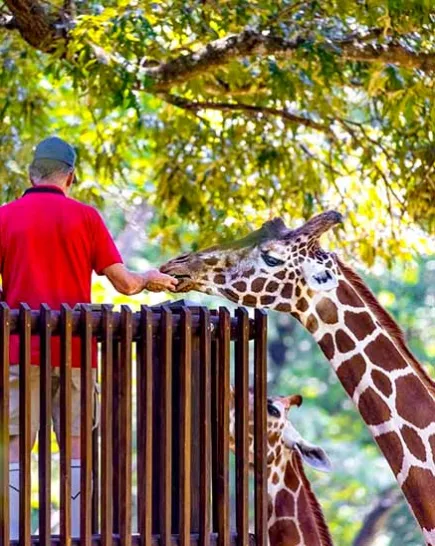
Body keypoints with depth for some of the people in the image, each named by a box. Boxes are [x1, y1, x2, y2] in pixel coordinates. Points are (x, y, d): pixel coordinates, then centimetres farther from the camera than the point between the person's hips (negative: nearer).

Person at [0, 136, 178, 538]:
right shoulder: (85, 217, 3)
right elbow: (124, 283, 4)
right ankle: (77, 538, 1)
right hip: (75, 351, 1)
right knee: (76, 451, 5)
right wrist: (150, 279, 25)